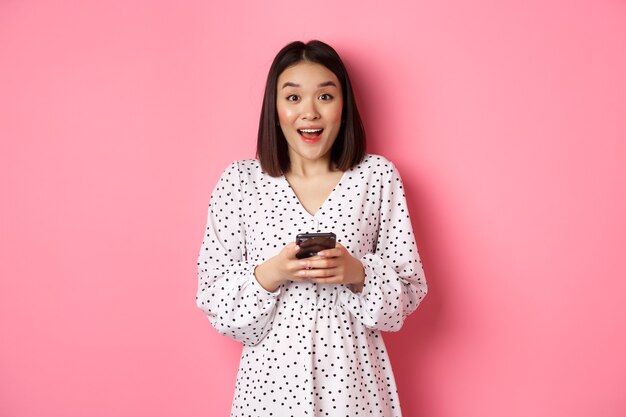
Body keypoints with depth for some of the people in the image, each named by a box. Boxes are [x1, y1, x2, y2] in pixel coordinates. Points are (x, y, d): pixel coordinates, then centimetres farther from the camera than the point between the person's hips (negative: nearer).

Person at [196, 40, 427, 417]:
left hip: (353, 373, 0)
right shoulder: (239, 180, -4)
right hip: (271, 374, 0)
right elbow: (212, 293, -3)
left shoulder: (378, 176, -3)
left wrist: (359, 274, -19)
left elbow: (410, 288, -1)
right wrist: (270, 274, -19)